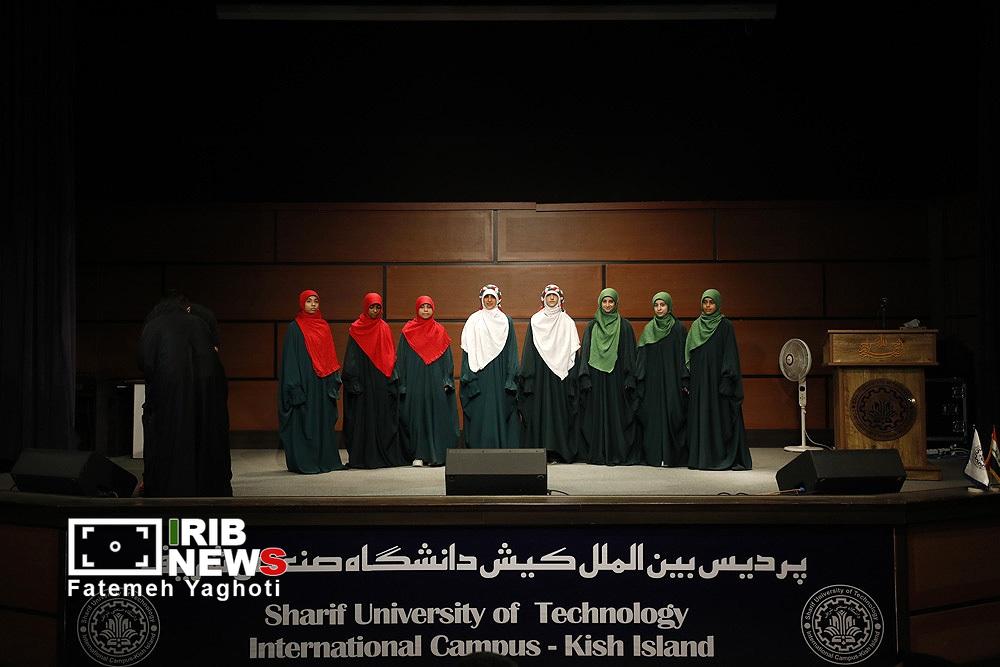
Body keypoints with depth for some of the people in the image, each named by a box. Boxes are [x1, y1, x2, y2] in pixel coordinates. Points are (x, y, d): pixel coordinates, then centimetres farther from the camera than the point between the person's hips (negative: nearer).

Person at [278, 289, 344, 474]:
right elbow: (290, 358, -6)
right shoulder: (295, 328, -2)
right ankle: (304, 461, -2)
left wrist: (335, 379, 8)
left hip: (323, 383, 5)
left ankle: (326, 459, 11)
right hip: (305, 381, -5)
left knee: (325, 420, 6)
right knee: (305, 421, -5)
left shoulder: (324, 326, 13)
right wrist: (295, 385, -14)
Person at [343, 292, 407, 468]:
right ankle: (363, 458, -1)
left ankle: (384, 456, 3)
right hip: (363, 380, -3)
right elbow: (351, 358, -1)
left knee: (384, 417, 0)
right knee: (363, 419, -4)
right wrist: (353, 381, -9)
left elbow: (390, 355, 11)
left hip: (381, 381, 3)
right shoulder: (356, 329, 2)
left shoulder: (384, 328, 10)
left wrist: (392, 377, 2)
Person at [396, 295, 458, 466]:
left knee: (436, 416, -2)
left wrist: (447, 381, -2)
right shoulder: (408, 331, 5)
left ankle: (436, 455, 2)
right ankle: (418, 455, 1)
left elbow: (447, 359, 8)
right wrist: (402, 384, -4)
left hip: (435, 381, 1)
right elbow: (401, 359, 4)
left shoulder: (440, 332, 9)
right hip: (415, 381, -1)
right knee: (416, 416, -3)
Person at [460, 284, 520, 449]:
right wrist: (468, 376, -5)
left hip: (499, 374, 0)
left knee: (500, 410, -3)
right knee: (480, 413, -4)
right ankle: (480, 449, -3)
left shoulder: (506, 321, 9)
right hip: (479, 375, 0)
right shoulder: (473, 320, 8)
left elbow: (511, 351, 6)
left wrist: (511, 379, -3)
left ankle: (502, 447, -1)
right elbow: (467, 350, 5)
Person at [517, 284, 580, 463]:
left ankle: (560, 451, 0)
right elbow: (529, 349, 6)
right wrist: (527, 373, -2)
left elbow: (573, 350, 4)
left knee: (560, 409, -2)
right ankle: (539, 451, -1)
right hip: (540, 373, 0)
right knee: (539, 409, -3)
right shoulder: (535, 321, 8)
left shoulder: (567, 322, 7)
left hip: (560, 372, 0)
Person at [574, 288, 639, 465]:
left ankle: (619, 453, -1)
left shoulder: (625, 326, 5)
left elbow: (630, 354, 2)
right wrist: (585, 377, -3)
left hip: (617, 377, -2)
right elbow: (585, 352, 7)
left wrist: (630, 379, -7)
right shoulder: (592, 326, 9)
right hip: (596, 376, 2)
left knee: (617, 414, -3)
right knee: (597, 415, 1)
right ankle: (597, 453, 5)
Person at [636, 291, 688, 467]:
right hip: (652, 381, 3)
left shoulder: (678, 329, 1)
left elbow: (683, 356, -2)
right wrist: (640, 379, 1)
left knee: (671, 415, -6)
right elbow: (641, 357, 9)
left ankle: (671, 455, -3)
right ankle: (653, 455, 4)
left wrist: (684, 381, -9)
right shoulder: (648, 329, 9)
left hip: (671, 379, -3)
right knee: (653, 417, 0)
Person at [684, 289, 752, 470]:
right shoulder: (696, 325, 12)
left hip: (717, 378, -5)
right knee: (700, 417, 4)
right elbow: (689, 353, 14)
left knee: (721, 417, -6)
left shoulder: (725, 325, -2)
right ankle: (700, 457, 8)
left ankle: (725, 458, -3)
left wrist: (727, 379, -15)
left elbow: (730, 353, -7)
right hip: (699, 380, 5)